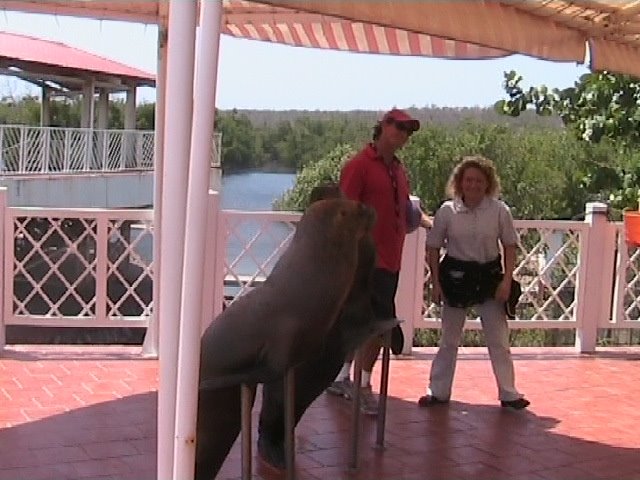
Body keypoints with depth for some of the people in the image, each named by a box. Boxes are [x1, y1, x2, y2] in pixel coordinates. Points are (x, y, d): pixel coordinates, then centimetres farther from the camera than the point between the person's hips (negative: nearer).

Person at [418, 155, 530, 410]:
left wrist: (506, 280, -6)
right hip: (456, 276, 0)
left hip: (489, 276, 0)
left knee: (499, 339, 6)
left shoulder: (499, 210, -6)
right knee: (449, 339, 10)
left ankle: (508, 393, 17)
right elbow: (433, 248, 1)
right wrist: (435, 282, -4)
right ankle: (438, 391, 21)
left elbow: (509, 246, 1)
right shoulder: (447, 211, -6)